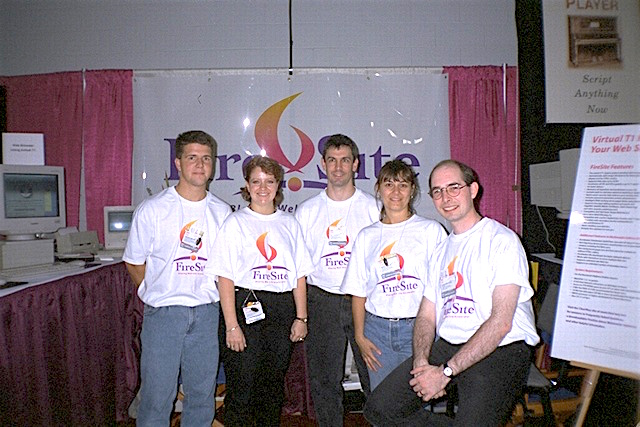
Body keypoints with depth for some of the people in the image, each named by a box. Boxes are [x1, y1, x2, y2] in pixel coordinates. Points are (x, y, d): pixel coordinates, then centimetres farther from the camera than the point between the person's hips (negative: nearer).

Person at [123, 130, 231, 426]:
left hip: (207, 312, 3)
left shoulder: (222, 212, 4)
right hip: (163, 312, -3)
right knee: (157, 394, 4)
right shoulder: (153, 209, -4)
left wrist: (208, 293, 8)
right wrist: (157, 294, 4)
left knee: (203, 394, 13)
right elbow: (134, 262, 4)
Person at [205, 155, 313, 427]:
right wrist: (232, 325, -13)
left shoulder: (289, 224, 12)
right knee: (241, 387, 0)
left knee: (275, 384, 13)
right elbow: (225, 278, -6)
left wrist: (301, 317, 5)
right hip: (245, 306, -3)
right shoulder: (235, 222, 0)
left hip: (283, 310, 4)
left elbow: (299, 275, 12)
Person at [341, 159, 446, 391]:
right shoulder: (366, 236, 10)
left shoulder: (431, 230, 3)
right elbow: (358, 292, 11)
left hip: (419, 328, -2)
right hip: (377, 330, 2)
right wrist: (359, 335, 3)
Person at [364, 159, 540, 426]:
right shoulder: (442, 251, 18)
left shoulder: (502, 240, -6)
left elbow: (501, 322, -15)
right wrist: (421, 362, -7)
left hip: (501, 351, -6)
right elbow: (426, 316, 14)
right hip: (447, 346, 7)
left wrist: (446, 371, -17)